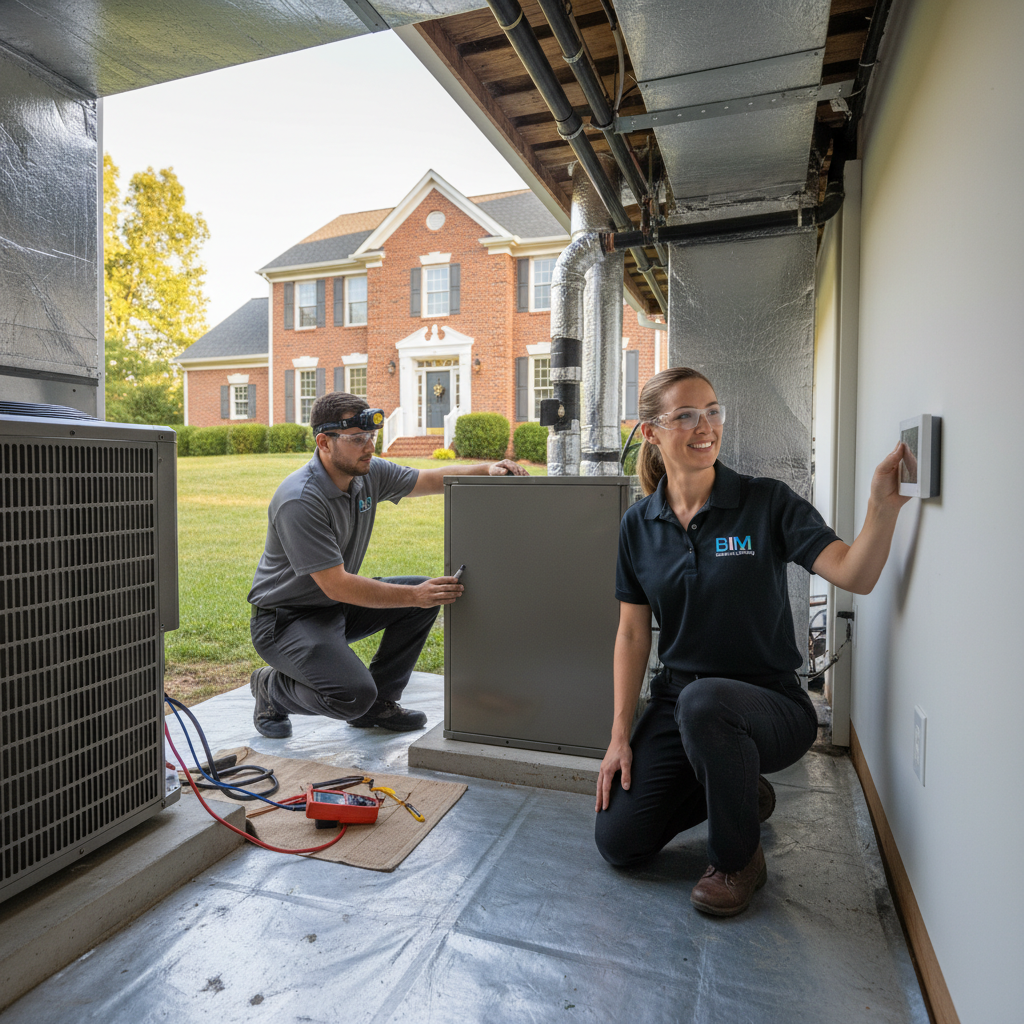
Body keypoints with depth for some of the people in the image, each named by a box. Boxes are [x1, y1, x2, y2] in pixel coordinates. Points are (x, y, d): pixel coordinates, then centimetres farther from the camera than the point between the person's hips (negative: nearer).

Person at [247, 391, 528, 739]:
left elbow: (434, 479, 3)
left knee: (427, 595, -3)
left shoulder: (367, 473, -4)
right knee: (354, 694, -27)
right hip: (285, 619, -8)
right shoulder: (300, 501, -28)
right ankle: (271, 688, 6)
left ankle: (378, 703, 9)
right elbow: (336, 585, -31)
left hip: (337, 607, 8)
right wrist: (413, 596, -34)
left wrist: (487, 470, -15)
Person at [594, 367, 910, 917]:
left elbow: (855, 575, -20)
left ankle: (738, 859, -8)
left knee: (704, 701, -39)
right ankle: (742, 793, 25)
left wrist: (883, 506, -40)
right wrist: (620, 736, -1)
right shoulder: (638, 525, 0)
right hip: (676, 700, 4)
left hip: (767, 701, -4)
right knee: (617, 841, -1)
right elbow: (632, 633, 2)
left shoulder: (768, 503, -9)